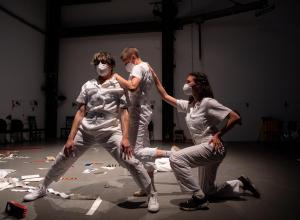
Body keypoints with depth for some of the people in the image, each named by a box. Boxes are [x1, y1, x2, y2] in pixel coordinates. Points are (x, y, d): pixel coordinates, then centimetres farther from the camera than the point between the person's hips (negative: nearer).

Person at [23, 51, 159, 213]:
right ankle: (42, 189, 38)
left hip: (110, 132, -3)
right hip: (85, 131, 4)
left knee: (131, 162, -15)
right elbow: (81, 113, 8)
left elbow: (124, 113, -2)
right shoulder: (88, 85, 10)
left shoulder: (119, 85, 3)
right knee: (62, 160, 12)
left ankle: (151, 195, 4)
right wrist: (70, 138, 2)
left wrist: (125, 137, -14)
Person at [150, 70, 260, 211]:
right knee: (208, 191, 18)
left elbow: (235, 117, -15)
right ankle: (241, 183, 35)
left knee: (176, 159, -23)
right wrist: (155, 78, 8)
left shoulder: (208, 102, -13)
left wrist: (218, 135, -15)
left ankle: (199, 198, -12)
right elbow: (165, 97, 12)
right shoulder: (188, 105, 9)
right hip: (204, 148, 9)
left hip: (213, 147, -9)